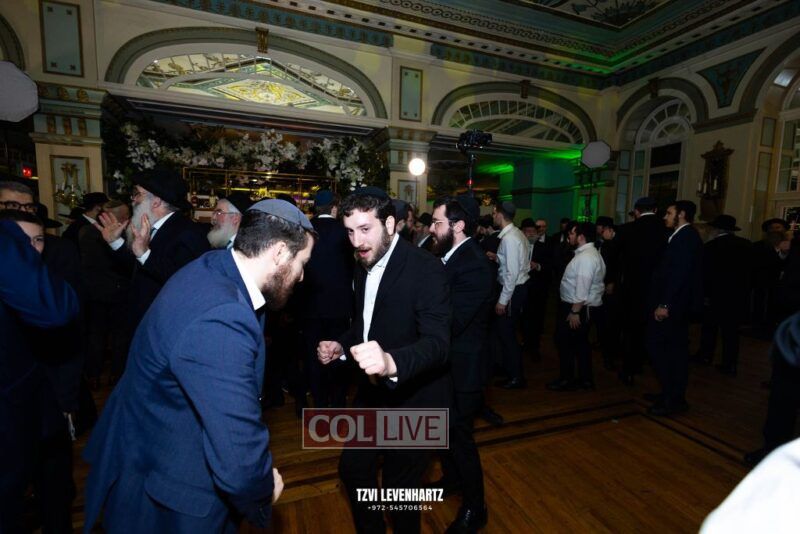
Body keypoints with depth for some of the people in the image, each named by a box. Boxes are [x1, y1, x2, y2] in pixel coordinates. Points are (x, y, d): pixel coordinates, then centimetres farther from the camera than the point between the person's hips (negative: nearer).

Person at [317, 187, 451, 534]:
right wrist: (342, 346, -3)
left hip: (412, 399, -7)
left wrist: (392, 362, -50)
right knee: (352, 469, 22)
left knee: (400, 487, 11)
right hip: (372, 394, 8)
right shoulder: (363, 267, 2)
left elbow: (438, 342, -32)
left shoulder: (425, 268, -22)